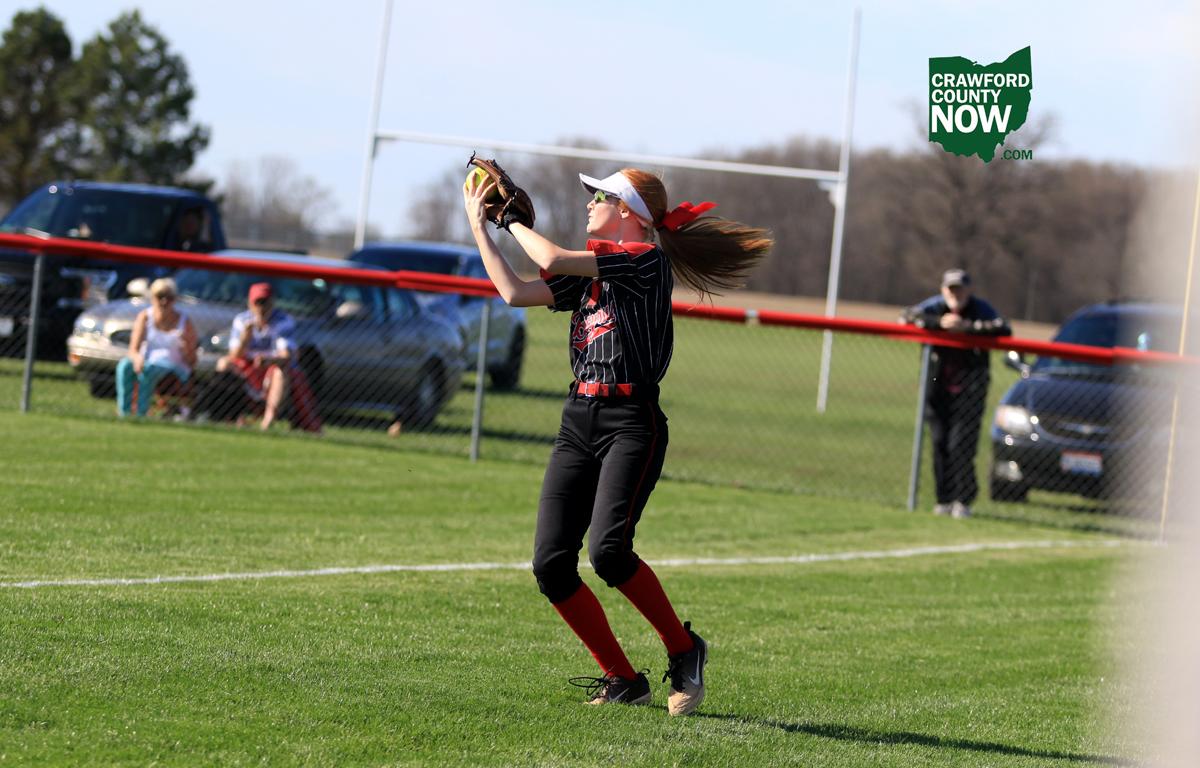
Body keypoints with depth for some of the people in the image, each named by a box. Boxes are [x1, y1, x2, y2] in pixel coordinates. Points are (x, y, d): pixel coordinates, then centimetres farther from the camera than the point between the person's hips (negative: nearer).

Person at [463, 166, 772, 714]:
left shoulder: (646, 259, -6)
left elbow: (552, 261, -12)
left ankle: (684, 650, -5)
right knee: (551, 565, -4)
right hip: (579, 421, 8)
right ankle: (623, 682, 7)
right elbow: (515, 293, 15)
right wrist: (479, 226, 16)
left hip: (631, 422, -8)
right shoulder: (589, 272, 20)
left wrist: (514, 221, 6)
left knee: (607, 550, -25)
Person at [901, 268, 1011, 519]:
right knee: (939, 444, 2)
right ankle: (944, 500, 10)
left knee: (961, 446, -10)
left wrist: (969, 327, -27)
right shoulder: (935, 306, -1)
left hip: (969, 390, -3)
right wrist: (939, 323, -27)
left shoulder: (981, 310, -6)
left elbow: (1004, 329, -21)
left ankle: (963, 500, -3)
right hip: (937, 387, 3)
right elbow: (907, 317, -15)